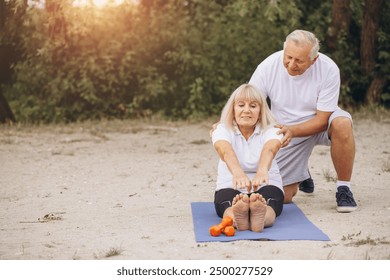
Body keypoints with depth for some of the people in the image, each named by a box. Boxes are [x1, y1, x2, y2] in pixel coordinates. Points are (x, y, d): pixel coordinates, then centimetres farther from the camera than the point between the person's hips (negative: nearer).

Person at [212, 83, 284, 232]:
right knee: (229, 203, -36)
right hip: (230, 186, 0)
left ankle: (260, 216, -70)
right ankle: (237, 216, -71)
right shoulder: (223, 130, -3)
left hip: (265, 186, 0)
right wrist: (238, 173, -53)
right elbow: (226, 151, -28)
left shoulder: (270, 131, -3)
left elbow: (269, 149, -28)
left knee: (268, 203, -36)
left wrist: (262, 171, -54)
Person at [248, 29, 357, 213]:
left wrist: (292, 131, -39)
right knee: (282, 196, -4)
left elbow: (322, 120, -23)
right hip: (286, 131, 1)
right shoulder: (268, 67, -21)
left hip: (320, 125, -1)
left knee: (342, 123, -38)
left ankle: (343, 189, -19)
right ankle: (301, 174, 34)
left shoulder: (329, 69, -26)